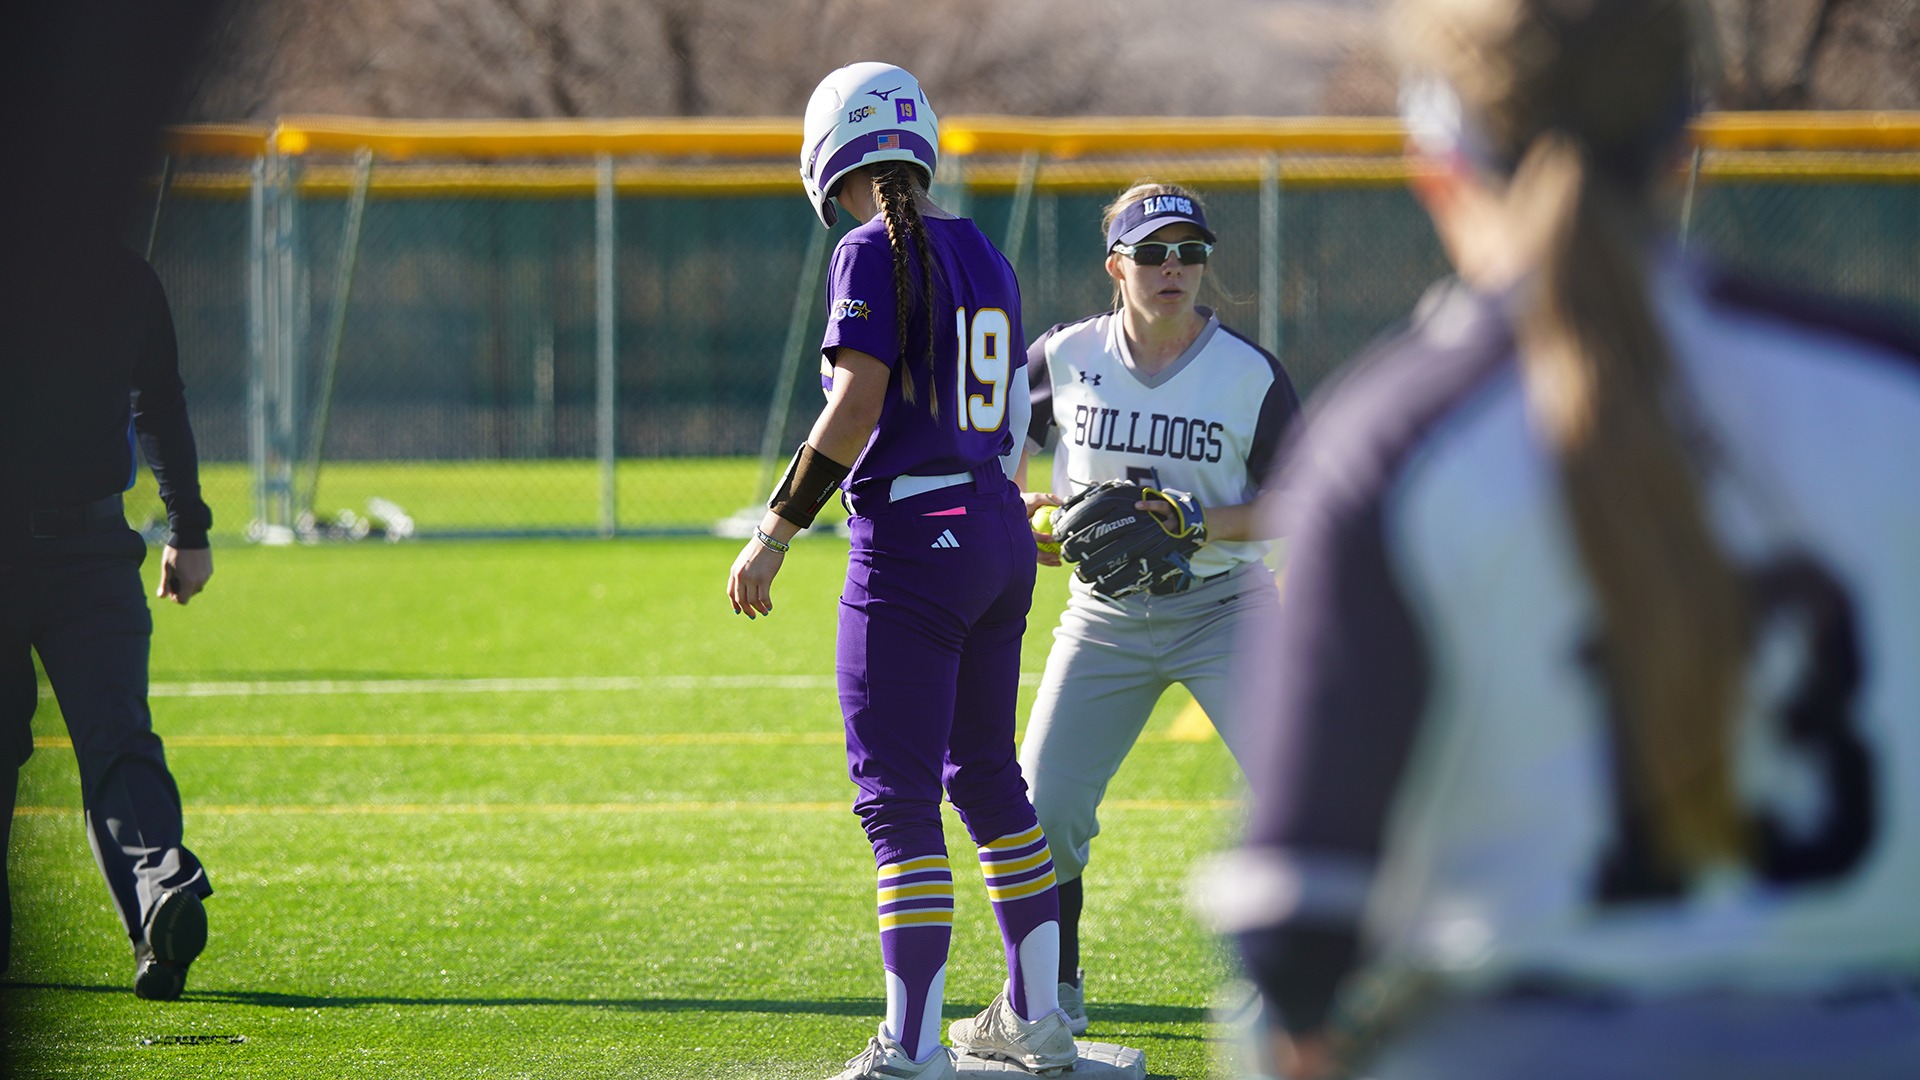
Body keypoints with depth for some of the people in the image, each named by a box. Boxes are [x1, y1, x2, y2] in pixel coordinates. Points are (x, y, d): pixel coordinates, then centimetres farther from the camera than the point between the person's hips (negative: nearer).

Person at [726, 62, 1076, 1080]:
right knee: (986, 774, 19)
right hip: (1001, 533, 8)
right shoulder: (983, 255, 12)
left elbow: (857, 406, -18)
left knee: (898, 794, -5)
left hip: (912, 540, -8)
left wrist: (777, 529, -13)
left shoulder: (873, 253, -11)